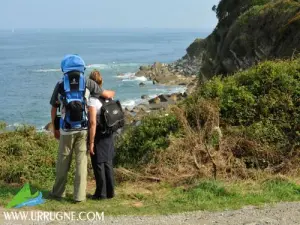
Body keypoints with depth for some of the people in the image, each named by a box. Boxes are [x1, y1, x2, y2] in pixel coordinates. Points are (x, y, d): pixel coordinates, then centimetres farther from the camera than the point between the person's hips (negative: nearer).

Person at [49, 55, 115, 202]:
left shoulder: (60, 85, 0)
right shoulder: (87, 83, -2)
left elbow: (53, 109, 5)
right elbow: (105, 94, 12)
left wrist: (54, 129, 17)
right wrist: (111, 93, 37)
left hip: (66, 130, 0)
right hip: (83, 129, 0)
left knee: (63, 162, 13)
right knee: (81, 162, 5)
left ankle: (58, 192, 25)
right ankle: (79, 195, 7)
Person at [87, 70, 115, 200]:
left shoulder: (92, 99, -18)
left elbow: (93, 122, -22)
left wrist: (91, 142, -17)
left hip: (98, 135, -7)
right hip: (109, 134, 7)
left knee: (98, 164, 5)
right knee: (108, 163, 16)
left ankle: (101, 193, 13)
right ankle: (110, 191, 23)